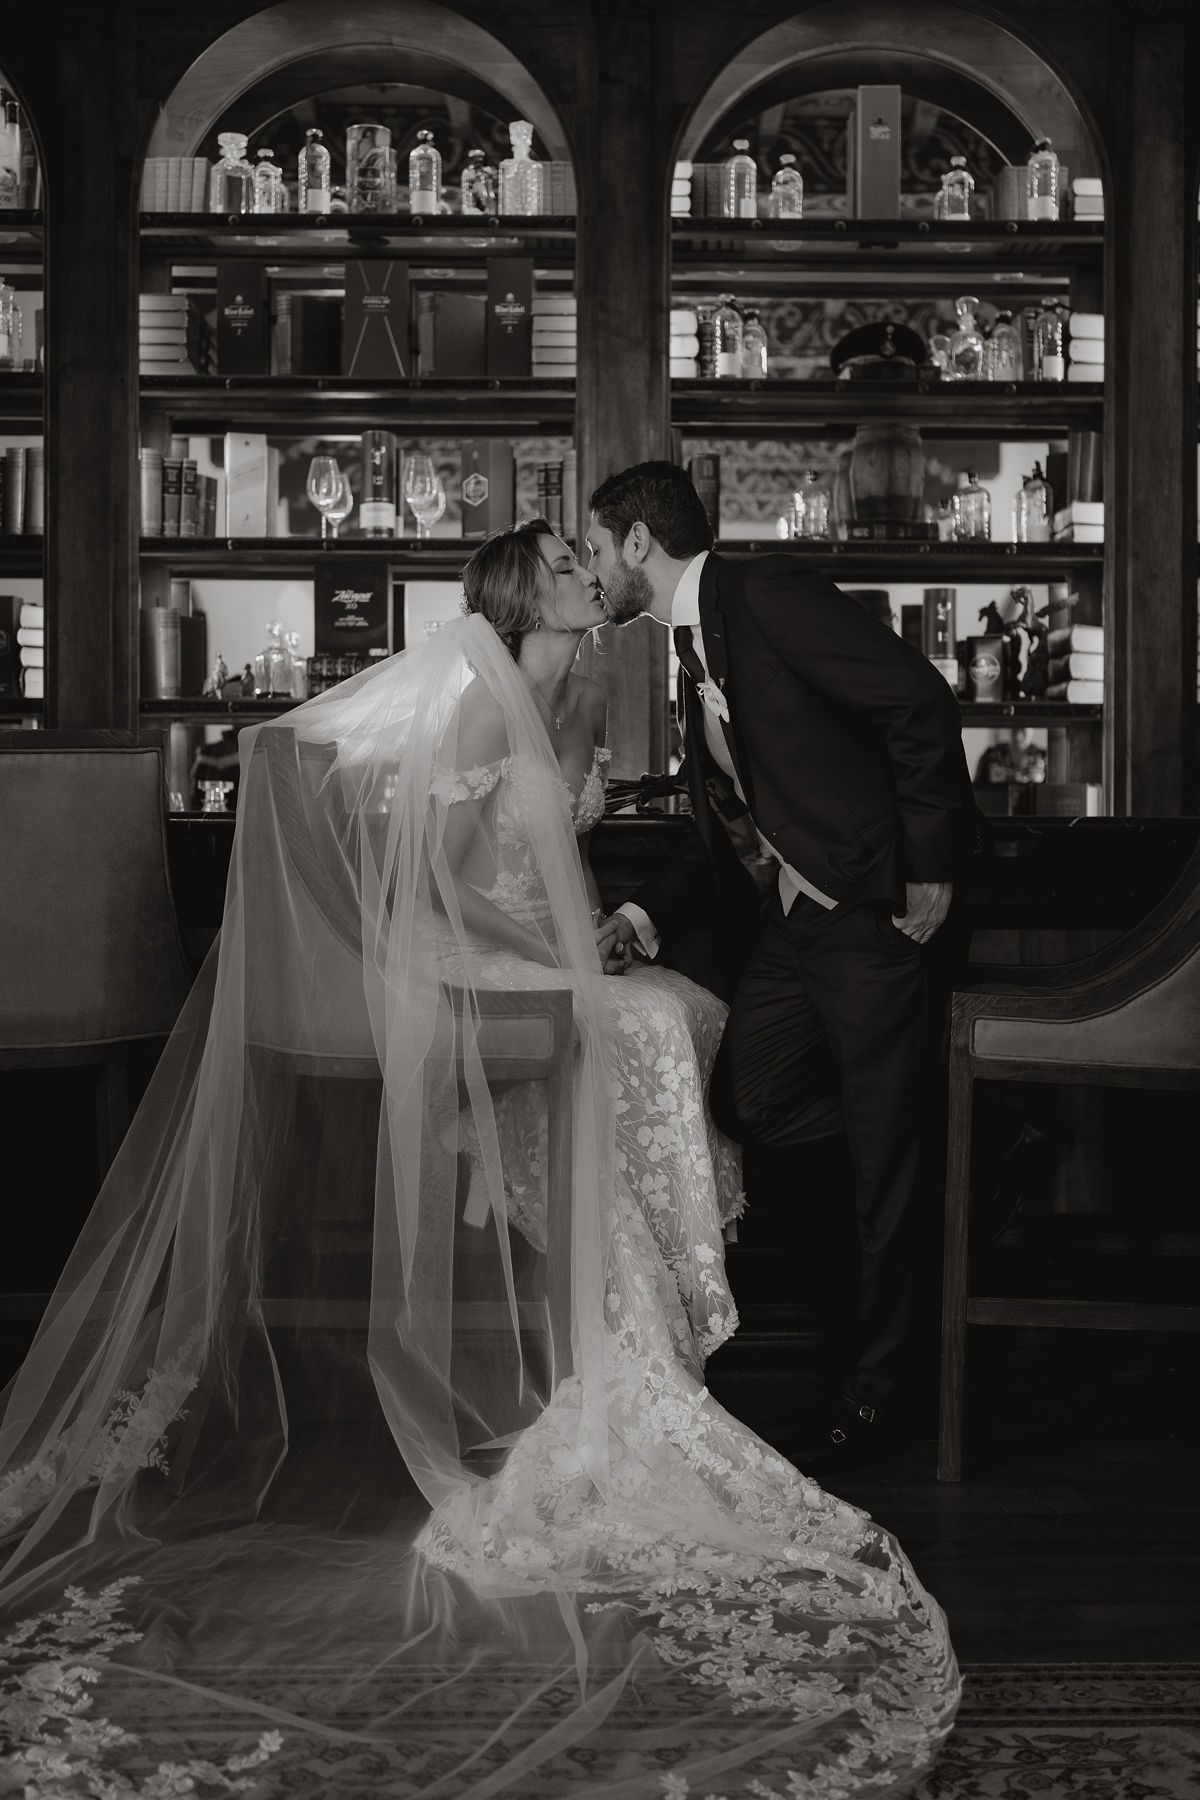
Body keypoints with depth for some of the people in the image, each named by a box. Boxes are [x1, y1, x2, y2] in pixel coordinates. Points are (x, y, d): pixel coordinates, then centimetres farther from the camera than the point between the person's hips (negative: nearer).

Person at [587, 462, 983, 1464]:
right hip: (788, 921, 9)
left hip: (872, 913, -9)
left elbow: (920, 701, -19)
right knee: (742, 1107, 3)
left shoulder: (768, 598, -12)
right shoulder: (698, 650, 17)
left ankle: (874, 1393, 12)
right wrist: (649, 914, 9)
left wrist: (930, 865, -18)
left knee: (880, 1166, 0)